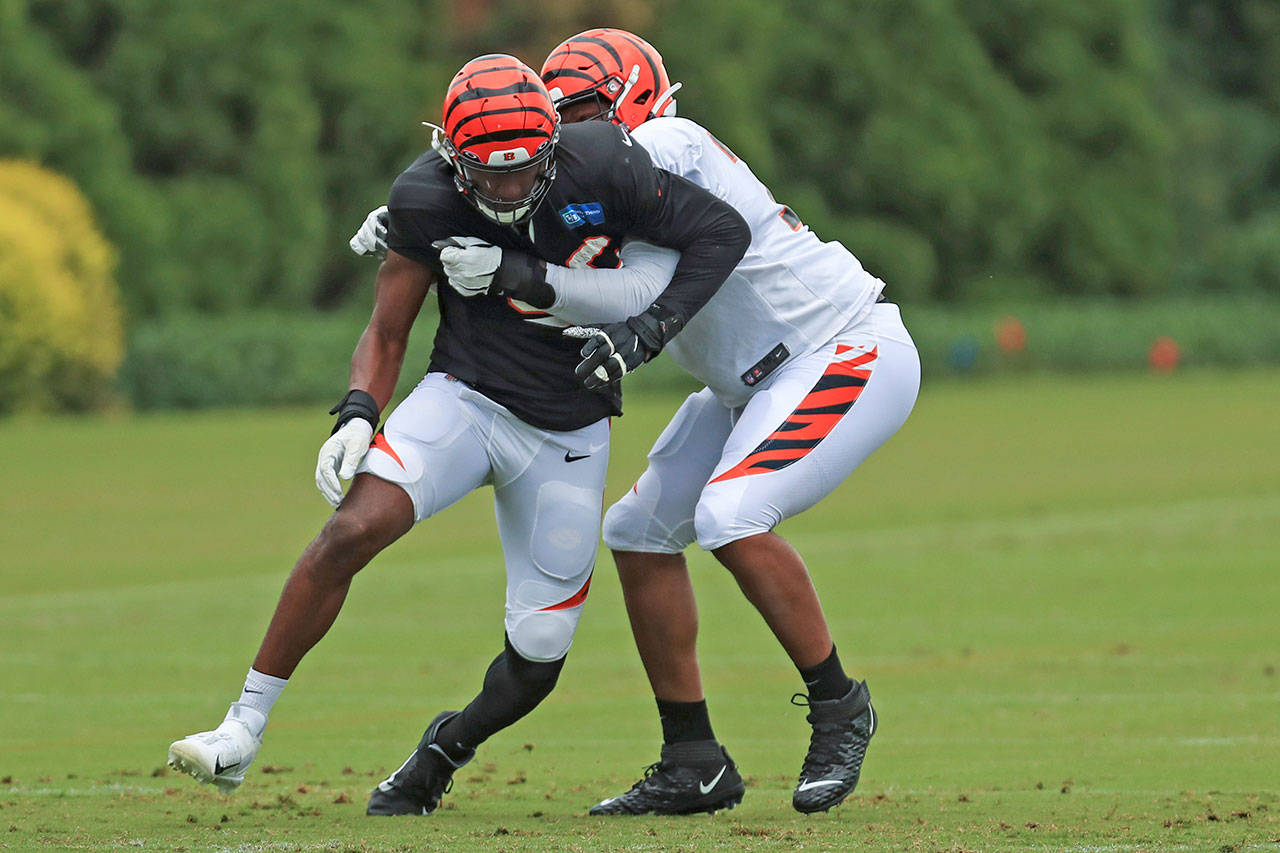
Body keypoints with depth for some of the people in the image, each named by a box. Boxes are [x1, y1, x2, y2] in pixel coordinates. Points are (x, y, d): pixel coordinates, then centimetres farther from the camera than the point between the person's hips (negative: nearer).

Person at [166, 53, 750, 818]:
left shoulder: (603, 172, -18)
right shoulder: (430, 201, -14)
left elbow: (723, 232, -8)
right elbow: (386, 334, -3)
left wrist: (654, 325, -19)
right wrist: (357, 416, -22)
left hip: (569, 436, 1)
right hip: (467, 400, -1)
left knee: (539, 655, 1)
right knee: (354, 529, -27)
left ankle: (446, 750, 34)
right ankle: (243, 732, -20)